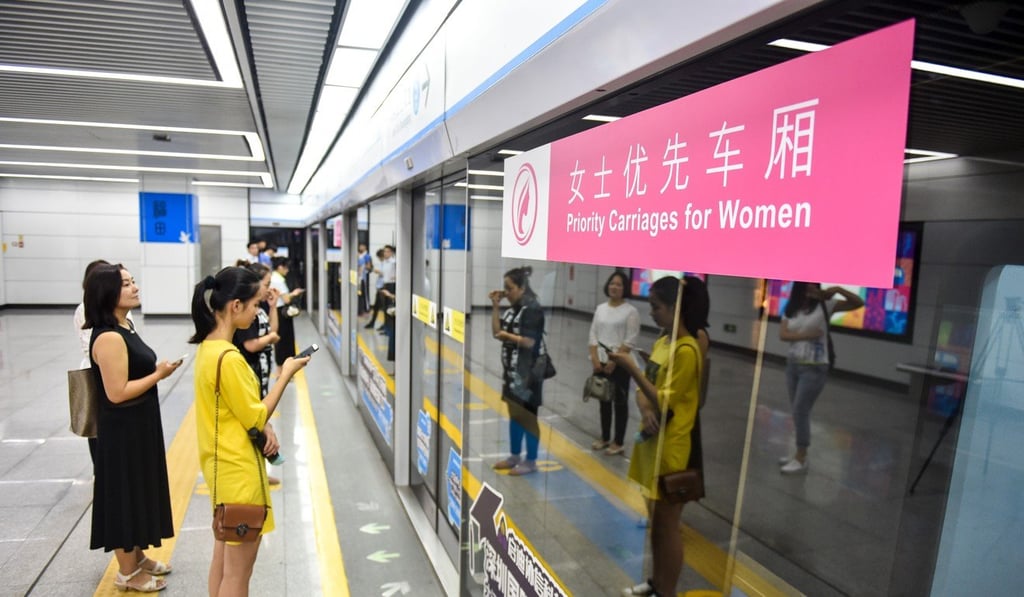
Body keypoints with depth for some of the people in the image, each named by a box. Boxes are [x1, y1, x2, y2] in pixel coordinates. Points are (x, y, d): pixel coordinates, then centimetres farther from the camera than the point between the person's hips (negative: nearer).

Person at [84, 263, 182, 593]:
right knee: (125, 496, 5)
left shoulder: (126, 326, 7)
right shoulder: (108, 337, -23)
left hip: (139, 426, 10)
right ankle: (127, 573, 22)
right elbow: (117, 392, -25)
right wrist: (158, 375, -18)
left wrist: (158, 369, 8)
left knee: (139, 491, 21)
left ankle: (137, 558, 38)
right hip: (122, 431, -10)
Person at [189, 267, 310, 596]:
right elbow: (255, 417, -17)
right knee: (238, 568, 6)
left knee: (223, 557, 22)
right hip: (238, 470, -10)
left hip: (221, 465, 10)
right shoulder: (228, 358, -25)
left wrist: (264, 426, -2)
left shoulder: (209, 347, 4)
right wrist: (286, 374, -11)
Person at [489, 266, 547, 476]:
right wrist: (495, 306, 0)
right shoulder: (512, 308, 8)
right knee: (514, 414, 17)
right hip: (512, 369, 8)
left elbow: (529, 342, -20)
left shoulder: (532, 309, -16)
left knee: (527, 416, 2)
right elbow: (497, 332, 6)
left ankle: (531, 462, 14)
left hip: (528, 372, -8)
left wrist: (507, 335, -10)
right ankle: (514, 456, 30)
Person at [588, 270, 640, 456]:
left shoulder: (631, 311, -8)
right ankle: (605, 438, 28)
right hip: (600, 363, 5)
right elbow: (593, 335, 7)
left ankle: (618, 442, 15)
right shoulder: (600, 308, 8)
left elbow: (630, 341, -12)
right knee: (604, 401, 15)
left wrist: (614, 361, -15)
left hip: (619, 365, -5)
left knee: (620, 403, 5)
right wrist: (595, 359, -4)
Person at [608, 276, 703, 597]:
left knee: (667, 524, 5)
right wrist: (645, 408, -12)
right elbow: (645, 388, 10)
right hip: (651, 441, 9)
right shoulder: (661, 341, 8)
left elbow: (665, 403, -21)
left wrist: (631, 367, -21)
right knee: (655, 519, 20)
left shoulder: (686, 350, -20)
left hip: (671, 448, -9)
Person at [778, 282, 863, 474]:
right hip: (792, 365, 5)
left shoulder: (824, 305, -6)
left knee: (801, 411, -6)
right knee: (797, 412, 10)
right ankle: (800, 453, 22)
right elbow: (783, 334, -4)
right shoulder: (791, 309, 5)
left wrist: (839, 289, -23)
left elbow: (859, 303, -11)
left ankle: (801, 460, 5)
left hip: (814, 368, -5)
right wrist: (806, 335, -16)